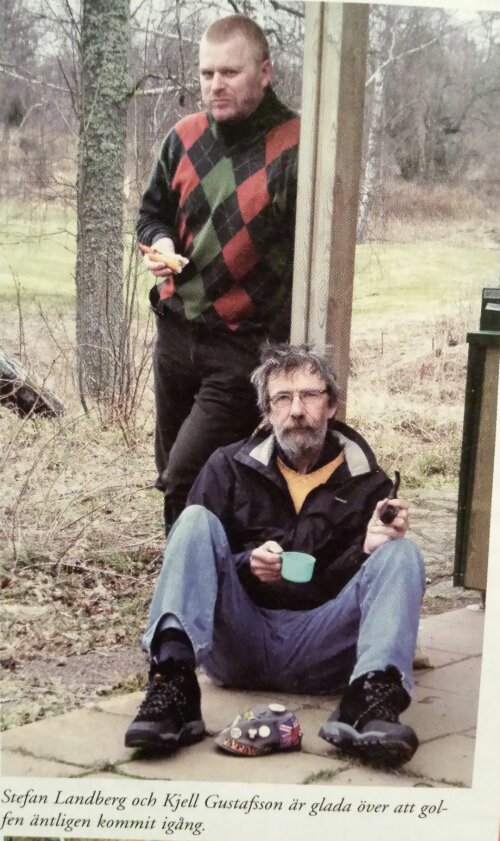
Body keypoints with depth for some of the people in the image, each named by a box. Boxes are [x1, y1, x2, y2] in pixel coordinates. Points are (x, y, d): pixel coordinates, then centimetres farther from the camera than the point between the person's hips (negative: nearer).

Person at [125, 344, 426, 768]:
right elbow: (192, 556, 5)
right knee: (197, 520, -19)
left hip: (319, 650, 0)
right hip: (238, 640, 0)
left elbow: (393, 575, 10)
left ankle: (370, 701, -44)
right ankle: (173, 687, -40)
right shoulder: (230, 467, 11)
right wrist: (244, 565, -16)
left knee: (402, 551, -18)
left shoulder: (367, 482, 11)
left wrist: (371, 549, -14)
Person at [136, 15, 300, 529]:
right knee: (170, 473, 17)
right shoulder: (185, 137, 4)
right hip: (176, 333, 6)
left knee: (185, 482, -10)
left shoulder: (296, 148, -14)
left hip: (245, 347, -6)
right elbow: (153, 212, 19)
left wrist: (281, 352, -19)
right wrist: (160, 242, -5)